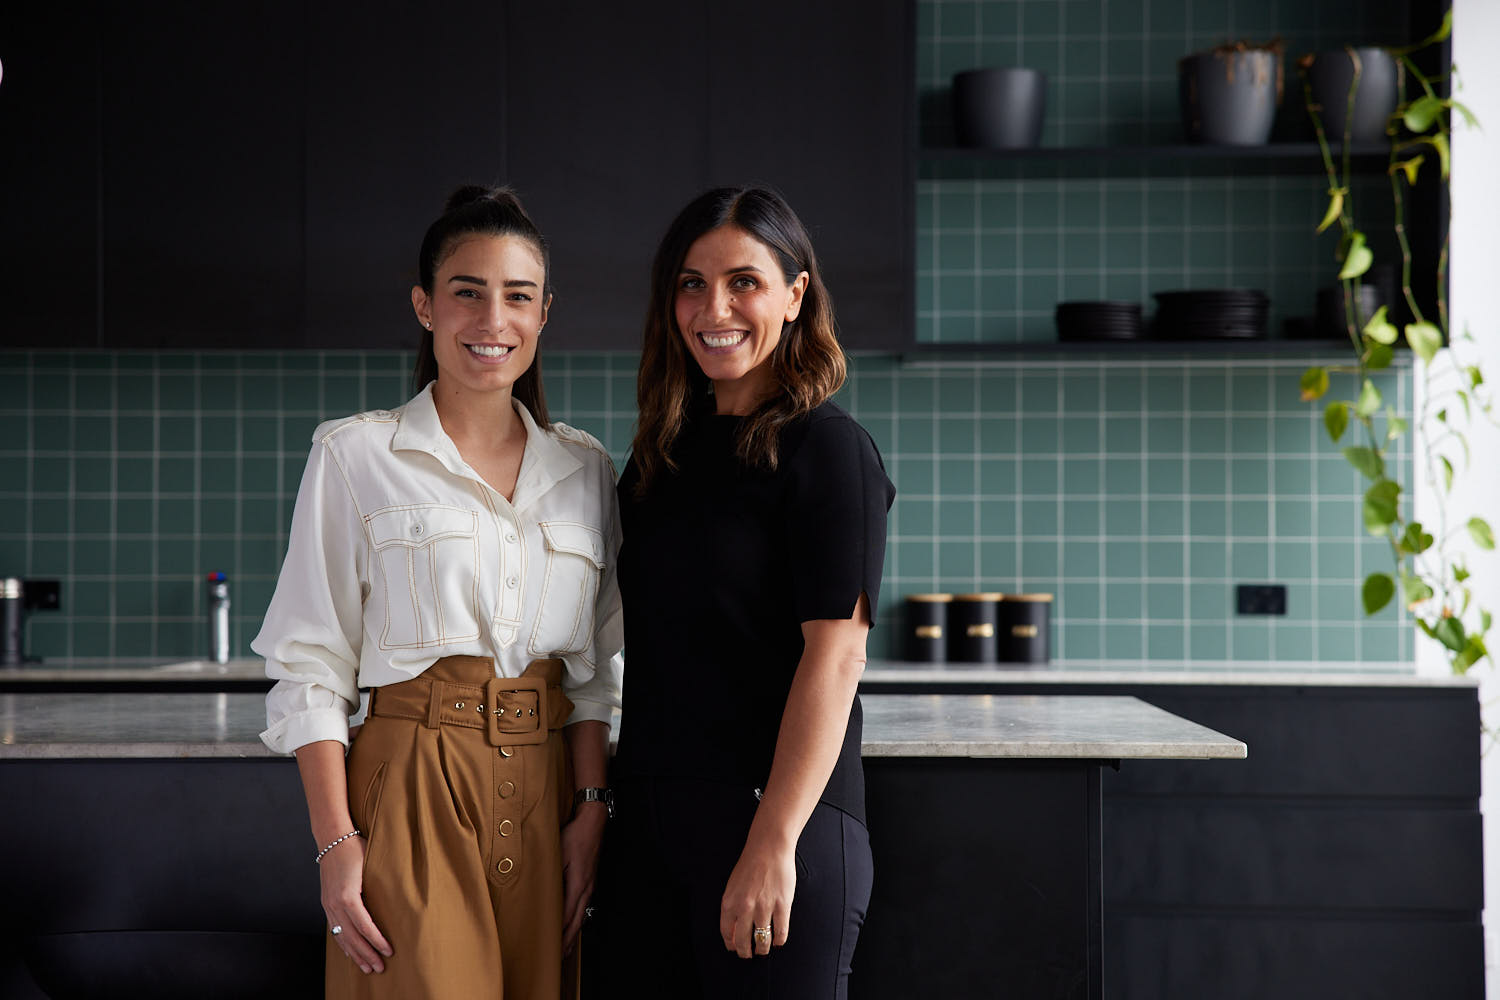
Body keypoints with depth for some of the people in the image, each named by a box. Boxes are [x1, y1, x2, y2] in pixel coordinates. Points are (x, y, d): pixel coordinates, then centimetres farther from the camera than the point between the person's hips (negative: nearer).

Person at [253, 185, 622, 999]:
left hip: (544, 796, 4)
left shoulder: (585, 468, 12)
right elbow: (311, 667, -1)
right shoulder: (353, 456, 1)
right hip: (412, 788, -3)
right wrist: (336, 840, -9)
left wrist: (590, 806, 2)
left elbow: (594, 670, 14)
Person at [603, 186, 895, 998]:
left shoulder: (827, 450, -7)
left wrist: (773, 845, -20)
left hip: (771, 818, -6)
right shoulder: (662, 453, 13)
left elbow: (834, 658, -15)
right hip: (652, 824, 6)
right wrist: (615, 805, 10)